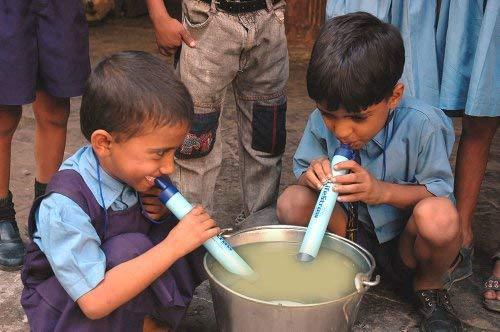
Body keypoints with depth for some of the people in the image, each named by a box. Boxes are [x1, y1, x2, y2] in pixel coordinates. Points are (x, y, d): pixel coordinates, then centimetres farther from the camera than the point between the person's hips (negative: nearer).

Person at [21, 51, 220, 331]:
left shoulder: (130, 170, -13)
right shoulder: (64, 206, -31)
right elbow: (95, 302, -34)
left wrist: (163, 214, -17)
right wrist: (173, 245, -36)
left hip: (114, 272, 6)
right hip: (64, 309, -6)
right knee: (131, 248, -33)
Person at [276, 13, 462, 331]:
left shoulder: (422, 125, -24)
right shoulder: (322, 121, -15)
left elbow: (440, 191, -18)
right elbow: (302, 171, -4)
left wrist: (382, 190, -35)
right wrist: (313, 176, -30)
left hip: (404, 234, -2)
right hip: (353, 228, 3)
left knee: (439, 216, -37)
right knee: (292, 202, -24)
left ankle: (429, 287, -1)